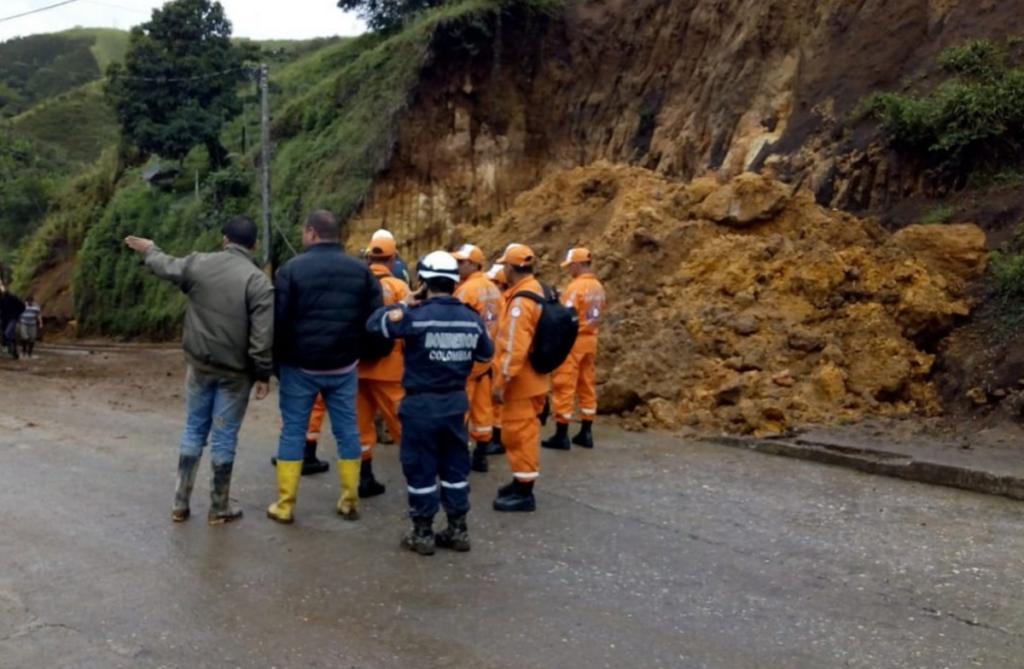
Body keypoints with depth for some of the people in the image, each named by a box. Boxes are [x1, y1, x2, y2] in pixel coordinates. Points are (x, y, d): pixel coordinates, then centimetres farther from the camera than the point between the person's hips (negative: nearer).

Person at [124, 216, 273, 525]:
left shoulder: (198, 264, -2)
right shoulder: (258, 281, -14)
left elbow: (166, 266, 20)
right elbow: (262, 336, -17)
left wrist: (148, 250, 41)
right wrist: (263, 374, -8)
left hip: (199, 365, 4)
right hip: (235, 372, -4)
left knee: (194, 431, 15)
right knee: (224, 437, 4)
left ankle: (180, 503, 20)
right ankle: (219, 508, 14)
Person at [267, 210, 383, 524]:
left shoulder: (292, 269, -8)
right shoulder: (361, 270, 2)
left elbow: (279, 321, -8)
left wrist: (278, 361, 5)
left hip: (300, 365, -2)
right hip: (344, 366, 3)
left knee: (293, 431, 6)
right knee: (347, 430, 10)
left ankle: (285, 505, 10)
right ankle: (350, 501, 16)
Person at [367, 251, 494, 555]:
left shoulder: (416, 316, -16)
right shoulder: (472, 318, -1)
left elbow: (374, 323, -7)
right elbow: (486, 354, 13)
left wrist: (404, 304, 3)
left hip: (421, 403, -4)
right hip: (455, 402, 5)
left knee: (420, 469, 6)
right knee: (455, 466, 15)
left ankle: (423, 533, 14)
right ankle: (458, 530, 21)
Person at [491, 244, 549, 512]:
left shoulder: (521, 301, -23)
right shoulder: (537, 290, 8)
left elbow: (515, 348, -27)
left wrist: (501, 382, -22)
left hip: (520, 382, -10)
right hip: (532, 378, 10)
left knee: (518, 433, -1)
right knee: (525, 432, 19)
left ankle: (524, 493, 6)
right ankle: (522, 482, 31)